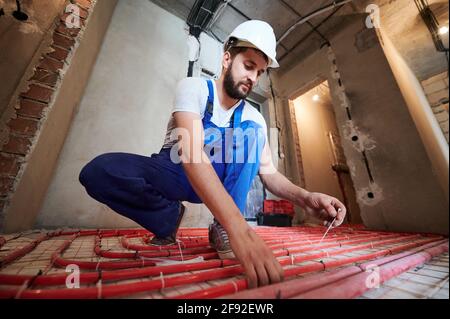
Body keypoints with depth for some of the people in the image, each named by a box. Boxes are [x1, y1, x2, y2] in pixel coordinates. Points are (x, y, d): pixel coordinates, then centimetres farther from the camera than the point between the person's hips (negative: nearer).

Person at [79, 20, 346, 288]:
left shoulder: (254, 118, -3)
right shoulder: (193, 87, -15)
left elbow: (269, 173, -6)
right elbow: (190, 152, -34)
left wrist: (304, 197, -28)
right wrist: (239, 226, -44)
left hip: (218, 180, 3)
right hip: (177, 174, -1)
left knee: (250, 132, -20)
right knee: (98, 172, -24)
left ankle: (221, 228, -20)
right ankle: (172, 216, -2)